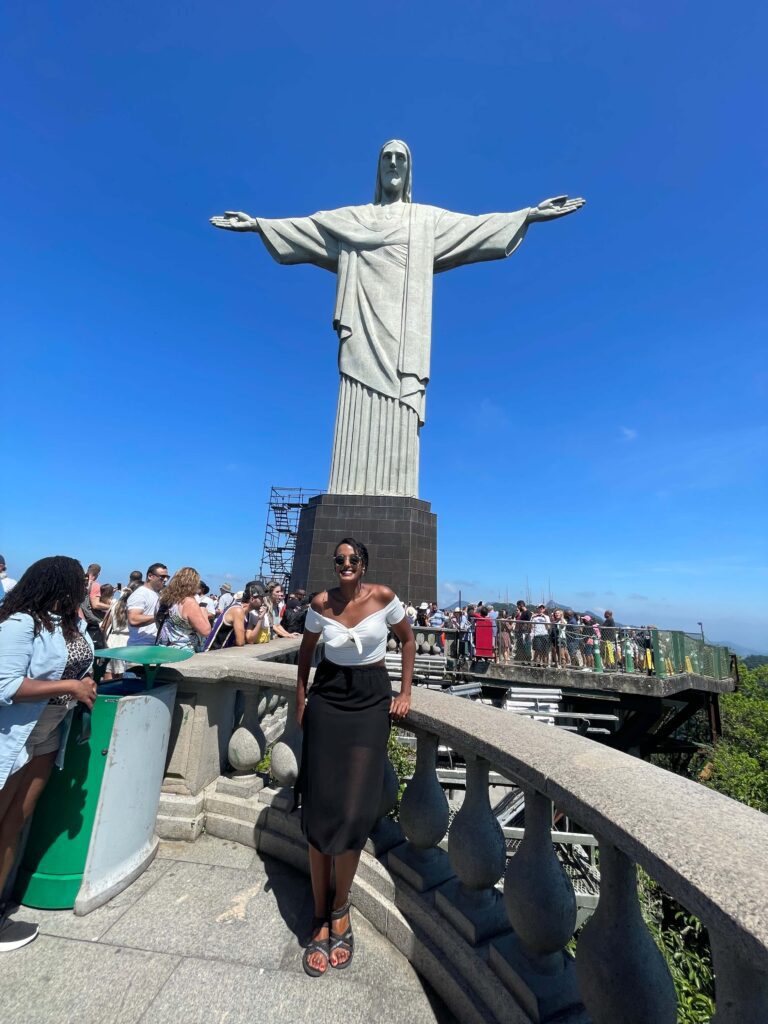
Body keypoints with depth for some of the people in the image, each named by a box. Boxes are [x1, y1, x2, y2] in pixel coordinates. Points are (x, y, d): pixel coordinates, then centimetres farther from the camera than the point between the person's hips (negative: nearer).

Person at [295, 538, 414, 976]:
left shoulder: (382, 596, -10)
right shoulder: (321, 603, -5)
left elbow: (409, 638, 4)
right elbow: (306, 651, 9)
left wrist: (405, 693, 2)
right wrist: (301, 702, 9)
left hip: (372, 700, -1)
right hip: (328, 698, 2)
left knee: (355, 811, -3)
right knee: (320, 809, 3)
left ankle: (340, 910, 25)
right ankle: (321, 920, 24)